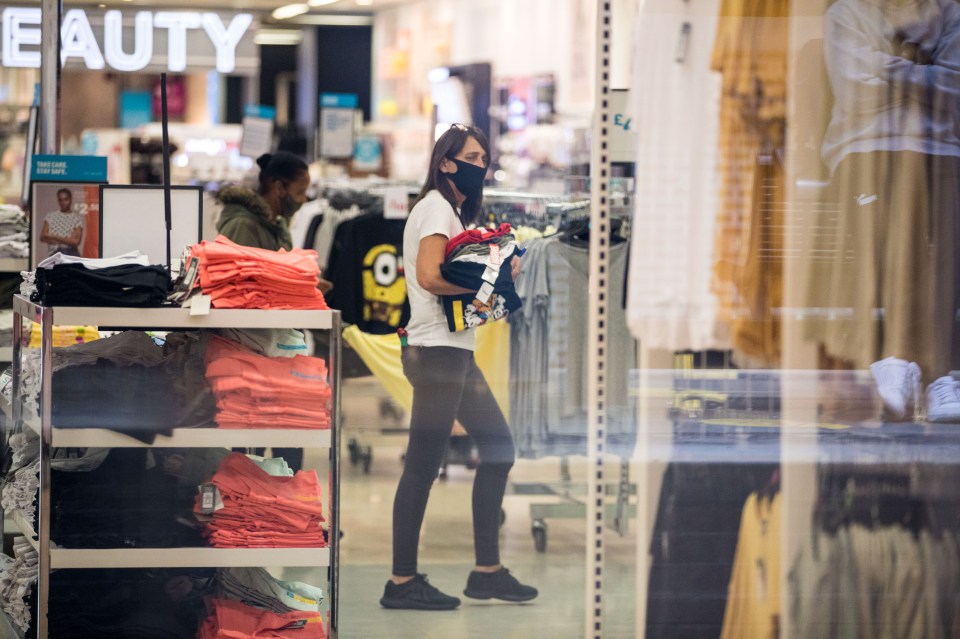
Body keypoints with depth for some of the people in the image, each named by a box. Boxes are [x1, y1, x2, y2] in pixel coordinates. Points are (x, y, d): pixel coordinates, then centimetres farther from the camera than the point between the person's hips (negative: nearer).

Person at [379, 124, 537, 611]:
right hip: (437, 350, -11)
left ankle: (487, 570, 16)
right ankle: (402, 582, -2)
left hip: (456, 353, 11)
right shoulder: (437, 207, -9)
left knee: (497, 448, 12)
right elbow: (430, 276, -22)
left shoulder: (454, 211, 21)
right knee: (423, 464, -7)